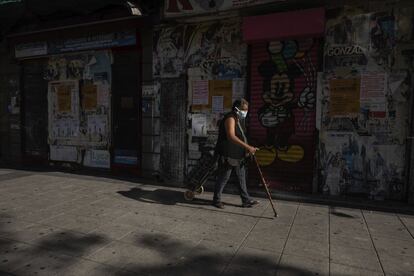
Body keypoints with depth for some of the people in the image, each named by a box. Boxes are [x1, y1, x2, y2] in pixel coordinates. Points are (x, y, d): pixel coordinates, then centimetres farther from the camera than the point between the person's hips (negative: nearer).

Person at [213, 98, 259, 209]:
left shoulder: (239, 119, 13)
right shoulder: (230, 118, -18)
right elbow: (231, 137, -31)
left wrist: (249, 148, 14)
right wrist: (247, 147, -33)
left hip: (238, 155, 10)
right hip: (228, 155, -10)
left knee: (241, 176, 13)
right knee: (223, 178, 2)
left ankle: (246, 200, 23)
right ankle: (216, 200, 19)